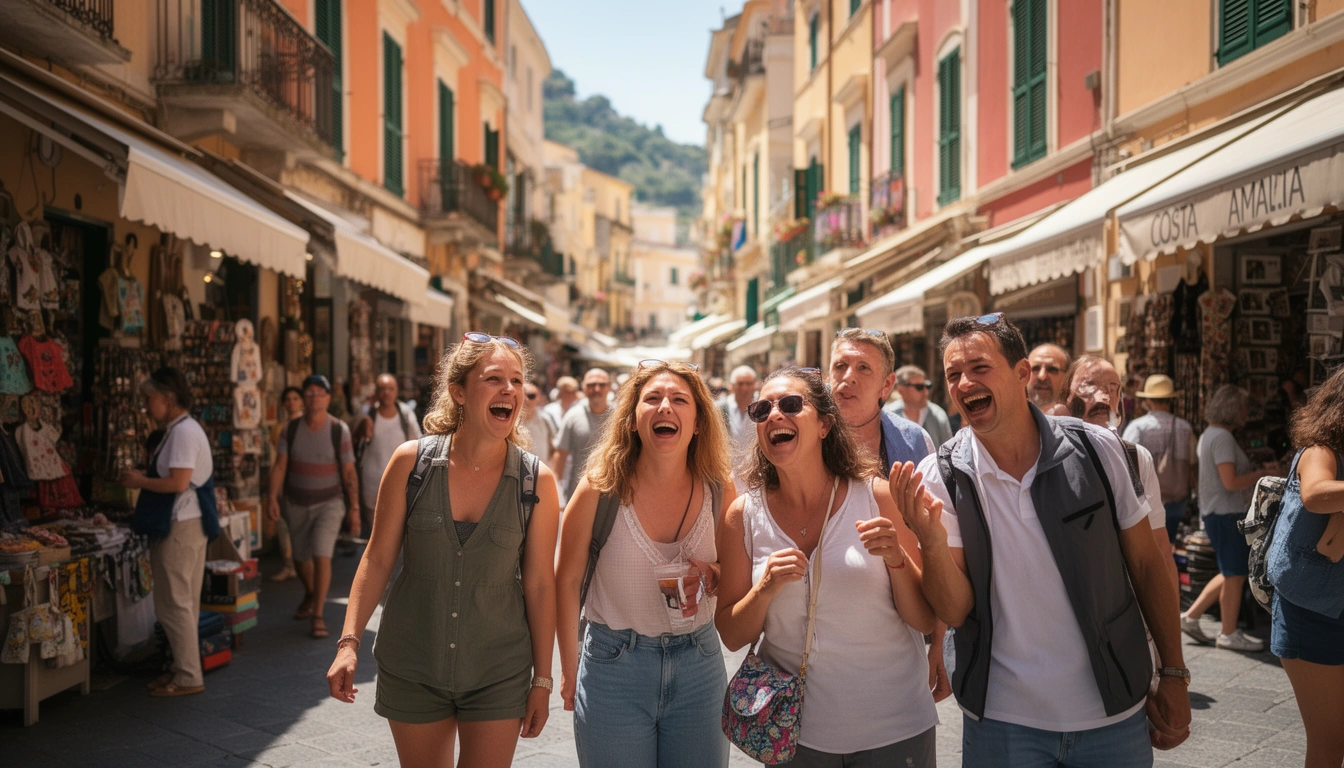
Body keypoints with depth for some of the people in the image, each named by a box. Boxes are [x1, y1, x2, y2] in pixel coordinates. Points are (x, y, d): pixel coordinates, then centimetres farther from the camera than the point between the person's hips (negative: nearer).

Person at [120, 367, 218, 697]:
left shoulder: (183, 431, -16)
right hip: (186, 523, 10)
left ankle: (189, 677, 3)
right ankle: (183, 667, 25)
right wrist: (143, 478, 6)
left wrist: (140, 481, -10)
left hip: (181, 526, -10)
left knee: (174, 604, -4)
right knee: (182, 603, 16)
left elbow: (178, 482, -23)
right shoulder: (181, 429, 15)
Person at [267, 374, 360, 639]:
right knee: (301, 558, 16)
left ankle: (318, 615, -5)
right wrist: (273, 498, -14)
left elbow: (349, 473, -8)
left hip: (329, 502, -3)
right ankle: (310, 596, 45)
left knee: (321, 556, -16)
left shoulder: (339, 430, -10)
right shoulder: (292, 429, -3)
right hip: (296, 503, 3)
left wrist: (354, 508, -10)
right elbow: (280, 466, -3)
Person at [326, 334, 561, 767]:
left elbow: (539, 585, -4)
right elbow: (378, 559, -2)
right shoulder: (412, 462, -9)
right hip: (411, 670, 1)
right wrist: (349, 641, -8)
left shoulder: (537, 481, -9)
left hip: (498, 677, -1)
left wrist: (542, 680, -1)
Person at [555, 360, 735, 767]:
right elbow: (567, 580, -2)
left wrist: (712, 576, -14)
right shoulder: (600, 489, -13)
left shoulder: (719, 492, -6)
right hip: (613, 669, -2)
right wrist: (570, 670, 4)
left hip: (699, 669, 2)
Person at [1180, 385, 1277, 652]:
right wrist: (1262, 474, -11)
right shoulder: (1222, 437, -18)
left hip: (1213, 512, 10)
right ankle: (1229, 634, 11)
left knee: (1231, 573, 17)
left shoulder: (1208, 434, 14)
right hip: (1225, 513, -10)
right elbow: (1231, 482, -23)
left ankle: (1191, 617, 18)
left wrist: (1256, 471, 15)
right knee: (1235, 575, 1)